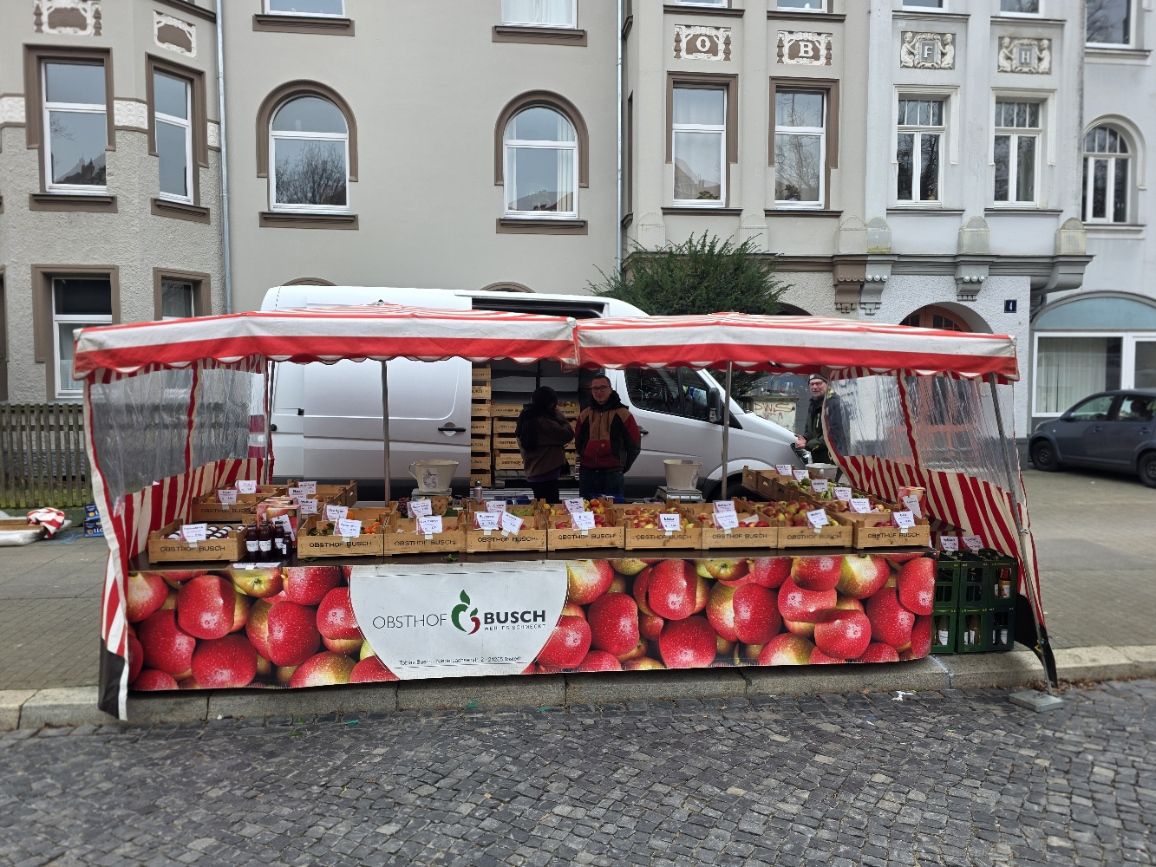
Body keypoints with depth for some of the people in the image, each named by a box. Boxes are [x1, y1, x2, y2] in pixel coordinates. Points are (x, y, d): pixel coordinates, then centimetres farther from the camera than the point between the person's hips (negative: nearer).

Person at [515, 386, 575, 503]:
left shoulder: (526, 419, 8)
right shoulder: (543, 422, -21)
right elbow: (568, 434, -16)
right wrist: (558, 414, -5)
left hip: (532, 473, 9)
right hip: (546, 474, -9)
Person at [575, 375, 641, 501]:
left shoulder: (622, 414, -1)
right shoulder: (585, 415, 10)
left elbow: (634, 444, 3)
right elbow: (578, 440, 22)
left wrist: (624, 466, 6)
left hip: (613, 474, -4)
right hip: (587, 473, 4)